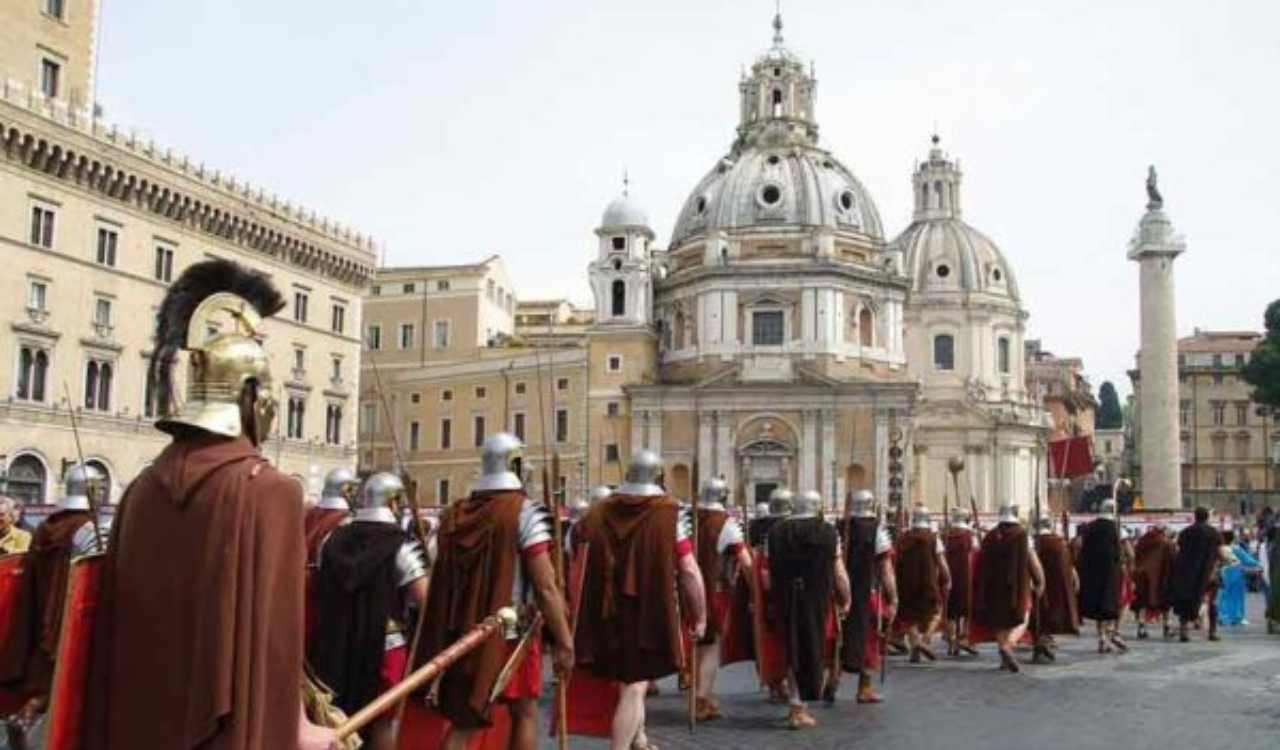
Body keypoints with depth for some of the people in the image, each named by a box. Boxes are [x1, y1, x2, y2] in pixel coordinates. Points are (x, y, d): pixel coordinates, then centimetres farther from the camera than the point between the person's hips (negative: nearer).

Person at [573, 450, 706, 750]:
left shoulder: (596, 514, 4)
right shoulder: (671, 513, -8)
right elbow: (689, 572, -11)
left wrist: (579, 617, 17)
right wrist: (699, 617, -1)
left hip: (607, 616, 5)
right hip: (651, 615, -5)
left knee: (630, 683, 23)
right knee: (634, 688, -2)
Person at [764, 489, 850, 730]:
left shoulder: (775, 533, -1)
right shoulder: (828, 533, -4)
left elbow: (767, 574, -2)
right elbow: (839, 574, -3)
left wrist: (773, 598, 11)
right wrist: (845, 601, 9)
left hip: (785, 603, 1)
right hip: (818, 603, -1)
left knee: (792, 649, 13)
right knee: (815, 648, 14)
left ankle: (797, 707, 16)